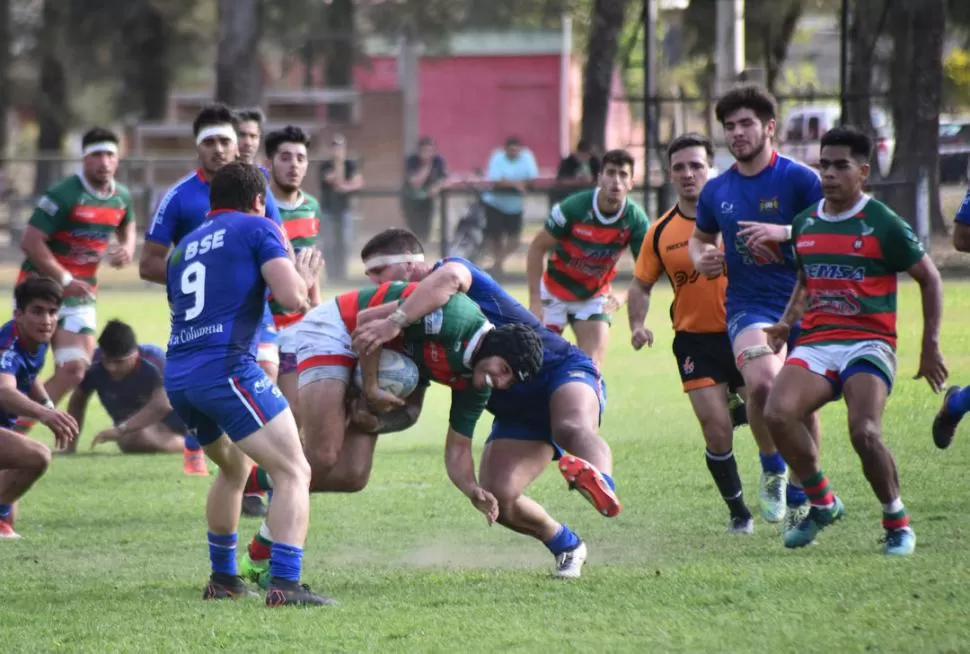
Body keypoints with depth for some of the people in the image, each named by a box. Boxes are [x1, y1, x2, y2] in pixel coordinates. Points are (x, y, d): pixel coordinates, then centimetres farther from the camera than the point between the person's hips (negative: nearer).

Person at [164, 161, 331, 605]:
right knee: (293, 472, -6)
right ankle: (284, 585, -21)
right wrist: (303, 277, 15)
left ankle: (222, 578, 34)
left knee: (233, 468, 30)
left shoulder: (183, 247, 24)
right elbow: (291, 297, -9)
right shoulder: (258, 228, 5)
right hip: (226, 368, -7)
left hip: (177, 377, 7)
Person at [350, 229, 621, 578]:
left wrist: (395, 322, -47)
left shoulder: (452, 268, -9)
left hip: (561, 369, -7)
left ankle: (601, 482, -70)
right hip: (515, 411, 7)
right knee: (498, 499, -12)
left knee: (573, 428, -39)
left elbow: (448, 279, -38)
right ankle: (567, 547, 8)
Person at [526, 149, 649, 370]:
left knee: (593, 367, -11)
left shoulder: (635, 219, -20)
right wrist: (535, 300, -19)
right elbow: (537, 247, -15)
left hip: (594, 296, 2)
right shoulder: (573, 208, -26)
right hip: (555, 291, -2)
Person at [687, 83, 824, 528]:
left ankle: (797, 497, 23)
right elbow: (700, 238, 26)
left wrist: (784, 232, -21)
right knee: (762, 380, -27)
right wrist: (701, 258, 3)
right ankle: (772, 468, -3)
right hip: (749, 305, 1)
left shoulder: (799, 179, -3)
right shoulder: (716, 190, 9)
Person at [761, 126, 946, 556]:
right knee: (777, 414, -22)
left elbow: (929, 278, 4)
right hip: (815, 344, 5)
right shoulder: (804, 224, 12)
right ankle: (822, 503, 0)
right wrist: (787, 322, 12)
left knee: (864, 433, -27)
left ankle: (897, 521, -2)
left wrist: (930, 347, 1)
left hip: (868, 343, -5)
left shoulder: (883, 225, -4)